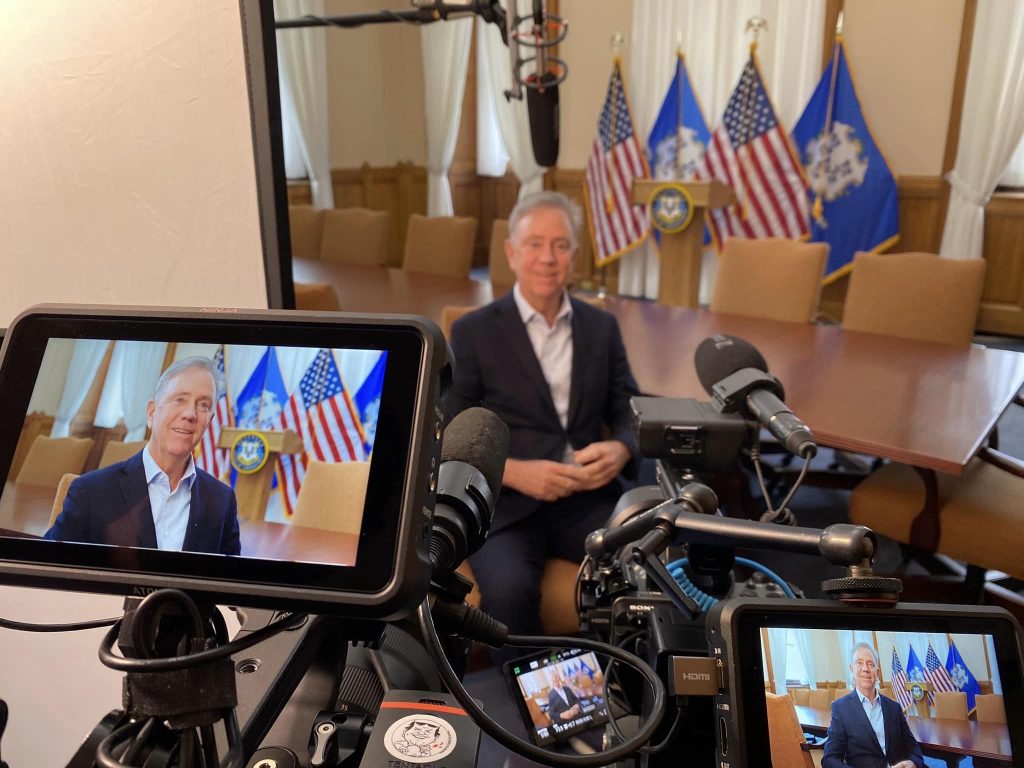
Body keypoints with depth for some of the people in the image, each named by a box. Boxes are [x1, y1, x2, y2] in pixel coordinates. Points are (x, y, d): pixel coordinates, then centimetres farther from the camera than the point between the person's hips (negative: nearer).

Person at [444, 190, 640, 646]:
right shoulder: (474, 331, 2)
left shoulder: (602, 327, 12)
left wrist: (620, 450, -9)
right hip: (506, 503, -3)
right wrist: (513, 472, -17)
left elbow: (628, 411, 14)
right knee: (509, 590, -32)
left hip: (590, 497, 3)